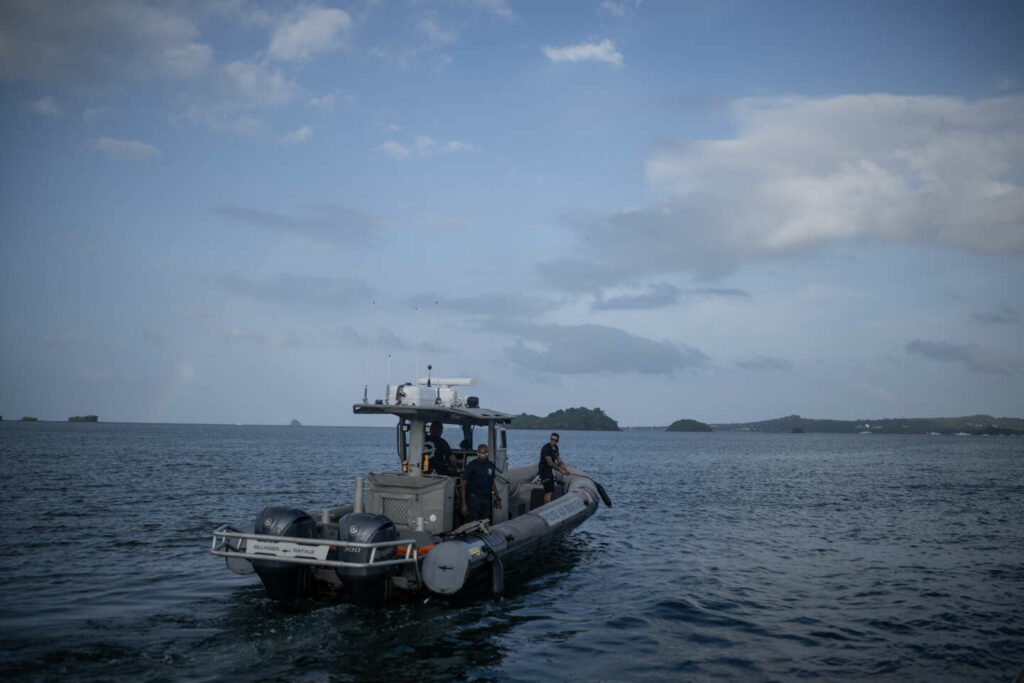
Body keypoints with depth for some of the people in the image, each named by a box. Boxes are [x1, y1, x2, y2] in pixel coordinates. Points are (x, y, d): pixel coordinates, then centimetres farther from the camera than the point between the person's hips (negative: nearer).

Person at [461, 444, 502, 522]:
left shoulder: (491, 465, 10)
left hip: (486, 499, 5)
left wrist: (498, 498, 17)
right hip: (474, 498, -5)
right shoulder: (471, 465, -6)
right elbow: (464, 485, -6)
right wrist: (464, 504, -12)